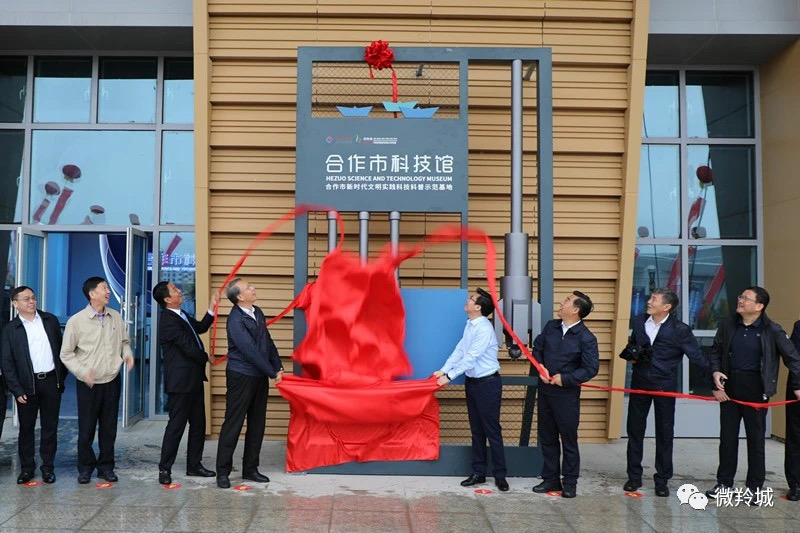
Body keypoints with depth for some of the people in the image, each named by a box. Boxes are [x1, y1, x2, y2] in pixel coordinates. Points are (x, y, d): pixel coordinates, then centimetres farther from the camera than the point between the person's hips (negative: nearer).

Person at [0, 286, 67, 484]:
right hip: (27, 384, -1)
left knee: (50, 426, 7)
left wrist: (62, 375, 7)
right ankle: (27, 467, 19)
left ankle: (48, 467, 16)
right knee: (26, 427, 7)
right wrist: (17, 390, -8)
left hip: (51, 380, 2)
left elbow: (61, 348, 11)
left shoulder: (50, 320, 5)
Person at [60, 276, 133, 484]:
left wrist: (127, 354, -5)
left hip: (112, 381, 3)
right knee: (86, 428, 6)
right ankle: (86, 467, 23)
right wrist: (82, 372, -16)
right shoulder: (76, 321, -10)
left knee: (109, 428, 10)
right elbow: (66, 353, -5)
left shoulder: (115, 317, 1)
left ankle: (106, 466, 22)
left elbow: (124, 341, 15)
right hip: (89, 383, -3)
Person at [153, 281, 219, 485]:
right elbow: (189, 348, -20)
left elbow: (200, 328, 19)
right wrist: (205, 358, -2)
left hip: (193, 379, 10)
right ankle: (164, 469, 9)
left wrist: (211, 308, 8)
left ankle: (194, 465, 23)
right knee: (176, 424, -2)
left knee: (198, 424, 13)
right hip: (180, 382, -10)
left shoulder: (181, 315, 11)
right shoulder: (169, 321, -19)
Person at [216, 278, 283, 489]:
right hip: (241, 376, -8)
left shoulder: (257, 312, 7)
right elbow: (250, 351, -20)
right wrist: (273, 373, -15)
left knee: (257, 424, 12)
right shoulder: (235, 320, -18)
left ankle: (250, 469, 23)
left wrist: (278, 368, 4)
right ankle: (223, 472, 10)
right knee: (233, 424, 0)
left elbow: (268, 342, 12)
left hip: (260, 376, 8)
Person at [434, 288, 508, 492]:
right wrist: (443, 370, -3)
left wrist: (450, 376, -20)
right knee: (476, 431, 14)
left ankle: (500, 475, 9)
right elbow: (459, 350, 7)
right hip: (472, 382, 9)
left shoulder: (484, 329, -20)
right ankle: (478, 473, 22)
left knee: (492, 431, -1)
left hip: (488, 383, -8)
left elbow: (471, 357, -23)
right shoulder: (470, 325, 7)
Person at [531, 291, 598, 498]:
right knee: (547, 437, 13)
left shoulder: (586, 338, -14)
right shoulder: (551, 326, 3)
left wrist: (565, 379, -17)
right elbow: (537, 347, 15)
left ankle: (569, 483, 17)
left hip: (567, 394, -6)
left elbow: (591, 368, -15)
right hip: (545, 390, 6)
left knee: (569, 439, 4)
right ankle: (551, 478, 26)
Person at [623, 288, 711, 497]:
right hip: (639, 383, 4)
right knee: (635, 430, 8)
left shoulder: (679, 330, -12)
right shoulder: (639, 322, 2)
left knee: (665, 433, 5)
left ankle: (662, 480, 18)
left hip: (665, 386, -4)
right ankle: (634, 476, 20)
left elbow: (698, 357, -9)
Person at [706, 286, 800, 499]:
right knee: (727, 435, 10)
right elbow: (716, 351, 12)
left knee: (756, 437, 6)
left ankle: (754, 486, 17)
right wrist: (715, 372, -3)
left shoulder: (771, 330, -9)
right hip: (729, 386, 4)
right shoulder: (728, 324, 1)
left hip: (755, 388, -3)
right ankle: (724, 482, 21)